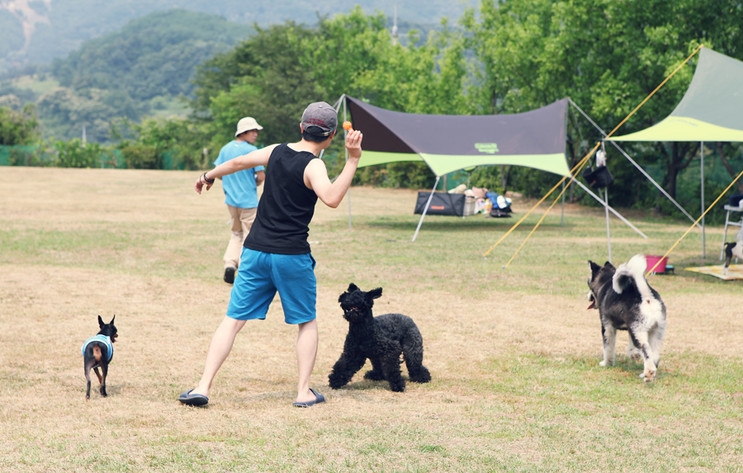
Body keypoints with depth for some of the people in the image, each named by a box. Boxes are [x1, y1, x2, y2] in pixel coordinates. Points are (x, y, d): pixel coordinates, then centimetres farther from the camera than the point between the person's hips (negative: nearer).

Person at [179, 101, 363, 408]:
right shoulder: (312, 165, -11)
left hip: (255, 251, 4)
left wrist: (209, 176, 39)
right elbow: (331, 198, -30)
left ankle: (203, 387, -3)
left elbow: (237, 162, 21)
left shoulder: (277, 152, 6)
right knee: (307, 322, 14)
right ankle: (304, 392, 9)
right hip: (292, 256, -4)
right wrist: (352, 161, -30)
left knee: (233, 319, 5)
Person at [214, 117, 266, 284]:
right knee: (249, 236, 5)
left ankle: (229, 263, 0)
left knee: (237, 233, 19)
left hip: (230, 200, 6)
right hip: (248, 201, -6)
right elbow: (261, 176, -16)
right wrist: (254, 184, 5)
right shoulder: (251, 150, -14)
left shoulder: (225, 149, 5)